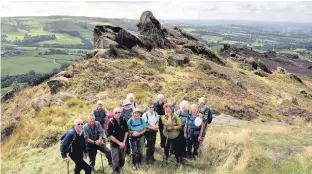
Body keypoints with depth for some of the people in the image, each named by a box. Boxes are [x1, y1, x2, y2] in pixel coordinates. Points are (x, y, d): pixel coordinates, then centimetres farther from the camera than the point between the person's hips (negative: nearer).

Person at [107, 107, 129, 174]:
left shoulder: (123, 120, -5)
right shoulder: (111, 122, -17)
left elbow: (126, 131, 5)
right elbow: (110, 135, -16)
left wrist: (124, 142, -4)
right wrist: (119, 143, -16)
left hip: (122, 144, 4)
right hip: (114, 144, -4)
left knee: (122, 159, 17)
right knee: (116, 161, 0)